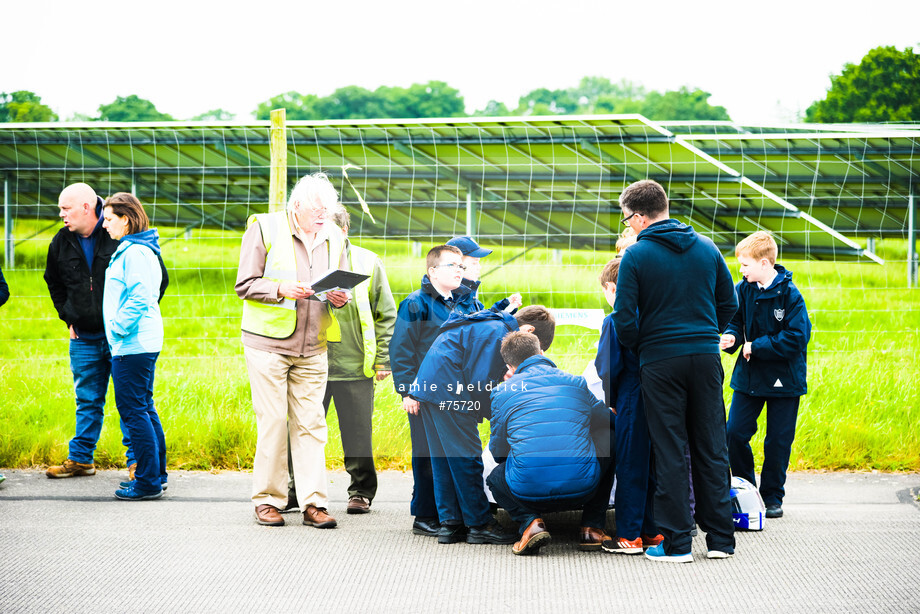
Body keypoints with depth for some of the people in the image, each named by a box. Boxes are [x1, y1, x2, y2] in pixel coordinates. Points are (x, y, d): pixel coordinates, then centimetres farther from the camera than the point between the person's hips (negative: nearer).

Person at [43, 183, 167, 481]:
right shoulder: (62, 243, 3)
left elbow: (159, 276, -4)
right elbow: (54, 282, 24)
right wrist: (68, 317, 15)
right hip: (84, 338, 5)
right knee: (87, 401, 12)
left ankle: (137, 460, 8)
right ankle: (80, 459, 21)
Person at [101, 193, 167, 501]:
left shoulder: (135, 253, -16)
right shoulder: (129, 250, 16)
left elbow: (139, 299, -23)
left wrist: (118, 328, -15)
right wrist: (118, 330, 18)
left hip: (132, 345, -11)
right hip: (141, 343, 11)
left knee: (134, 411, -7)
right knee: (144, 409, 15)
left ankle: (148, 481, -4)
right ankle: (156, 473, 22)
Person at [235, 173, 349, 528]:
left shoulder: (334, 240, 12)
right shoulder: (265, 228, -2)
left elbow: (341, 288, 21)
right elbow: (245, 285, -4)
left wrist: (339, 298, -3)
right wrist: (281, 289, -20)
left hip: (312, 350, 4)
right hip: (268, 343, -4)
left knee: (311, 424, 1)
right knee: (273, 422, -3)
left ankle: (313, 502, 3)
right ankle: (267, 499, 7)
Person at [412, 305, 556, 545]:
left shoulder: (488, 325, 19)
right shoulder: (496, 333, -13)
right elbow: (480, 383, -15)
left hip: (429, 388, 11)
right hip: (448, 394, -11)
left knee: (442, 461, 11)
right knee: (467, 459, -5)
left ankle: (449, 523, 14)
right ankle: (479, 525, 0)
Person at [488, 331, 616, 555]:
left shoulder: (502, 392, 10)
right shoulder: (576, 383, 14)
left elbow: (498, 452, 21)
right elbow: (609, 421, 31)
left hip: (528, 492, 0)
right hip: (583, 489, 0)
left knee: (495, 476, 36)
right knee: (610, 437, 31)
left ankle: (530, 522, 3)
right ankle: (592, 528, 20)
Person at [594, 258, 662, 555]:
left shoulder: (615, 322, -10)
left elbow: (609, 367, -11)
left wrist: (611, 401, 4)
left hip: (631, 401, -6)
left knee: (630, 467, 1)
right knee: (653, 466, 13)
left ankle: (630, 535, 4)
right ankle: (653, 531, 18)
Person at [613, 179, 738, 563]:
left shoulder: (636, 255, -7)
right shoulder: (706, 248, 7)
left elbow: (624, 319, -9)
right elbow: (728, 304, 11)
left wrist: (638, 348, 9)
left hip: (660, 362, -4)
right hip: (706, 358, 4)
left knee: (670, 452, 2)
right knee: (711, 449, 10)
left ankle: (677, 542, 3)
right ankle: (720, 539, 12)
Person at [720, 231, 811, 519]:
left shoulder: (790, 295, -16)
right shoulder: (743, 289, 0)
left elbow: (797, 338, -20)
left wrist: (756, 346, -18)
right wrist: (732, 337, -11)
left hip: (783, 380, -4)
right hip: (749, 376, 4)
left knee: (778, 441, 5)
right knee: (735, 432, -2)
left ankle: (772, 496, 19)